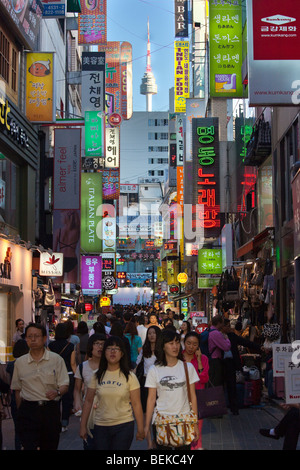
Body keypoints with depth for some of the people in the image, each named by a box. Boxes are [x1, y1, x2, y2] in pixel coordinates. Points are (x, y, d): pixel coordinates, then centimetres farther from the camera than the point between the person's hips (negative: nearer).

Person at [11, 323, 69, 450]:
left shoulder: (56, 359, 3)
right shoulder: (19, 362, 8)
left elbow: (65, 385, 0)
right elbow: (17, 390, 14)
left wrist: (57, 392, -21)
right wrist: (20, 412, 9)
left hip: (51, 409, 0)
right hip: (28, 410, 0)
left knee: (50, 447, 6)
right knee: (28, 447, -11)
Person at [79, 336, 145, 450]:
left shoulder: (129, 377, -2)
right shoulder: (97, 376, 4)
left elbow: (136, 404, -3)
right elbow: (88, 401, 7)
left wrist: (140, 429, -4)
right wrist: (83, 426, 4)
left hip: (124, 426, -2)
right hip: (100, 426, 2)